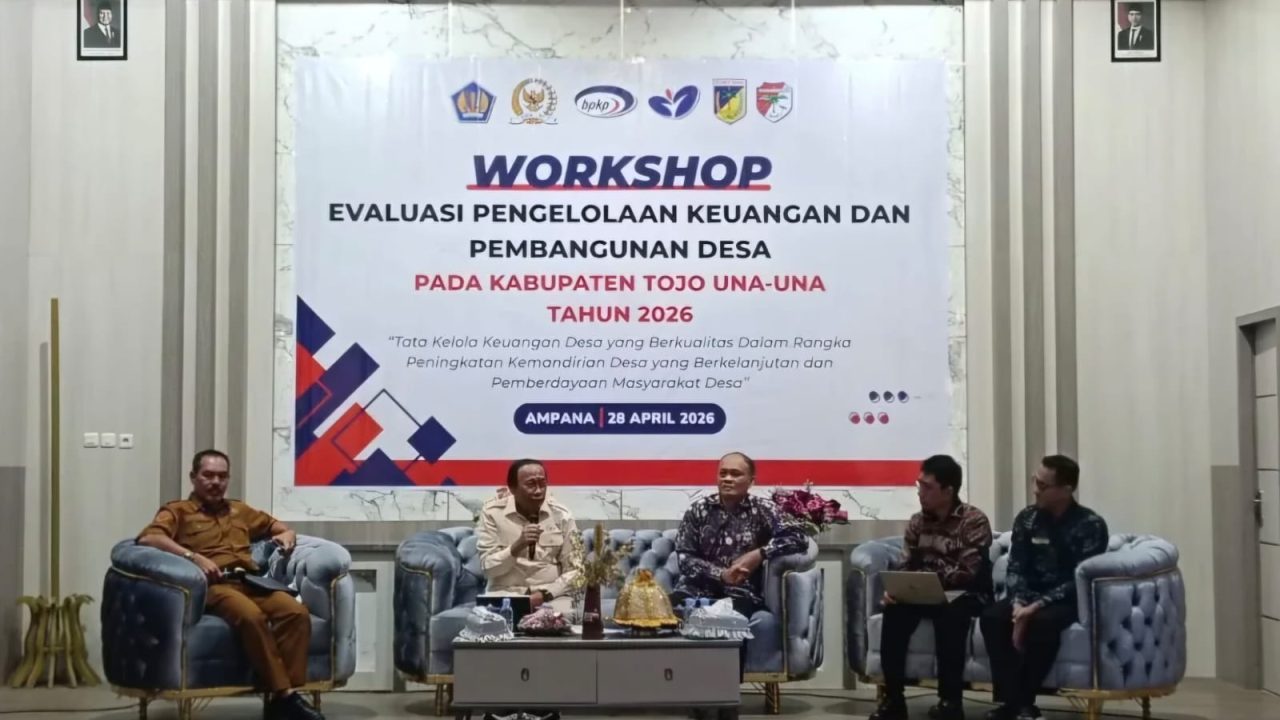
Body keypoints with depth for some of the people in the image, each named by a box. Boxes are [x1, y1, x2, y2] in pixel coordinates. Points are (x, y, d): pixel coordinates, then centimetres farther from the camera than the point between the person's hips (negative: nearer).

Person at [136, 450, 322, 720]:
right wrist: (194, 557, -16)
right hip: (213, 586, -5)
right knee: (252, 616, -38)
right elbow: (147, 538, -6)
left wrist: (287, 535, 15)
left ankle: (287, 696, -29)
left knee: (297, 612, -27)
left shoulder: (240, 510, 31)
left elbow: (280, 527, 41)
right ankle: (284, 694, -33)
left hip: (250, 582, 5)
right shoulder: (178, 510, 14)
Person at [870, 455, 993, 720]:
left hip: (965, 595, -4)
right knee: (895, 609, -27)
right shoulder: (917, 521, 7)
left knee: (950, 613, -38)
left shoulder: (974, 521, -11)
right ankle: (893, 699, -23)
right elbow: (906, 567, 4)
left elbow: (968, 573, -20)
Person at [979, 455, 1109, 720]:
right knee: (992, 616, -25)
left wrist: (1038, 606, -27)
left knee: (1043, 621, -37)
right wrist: (1018, 604, -18)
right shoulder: (1026, 519, 5)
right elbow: (1016, 569, 3)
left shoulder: (1091, 525, -10)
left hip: (1070, 602, -4)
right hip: (1031, 598, 5)